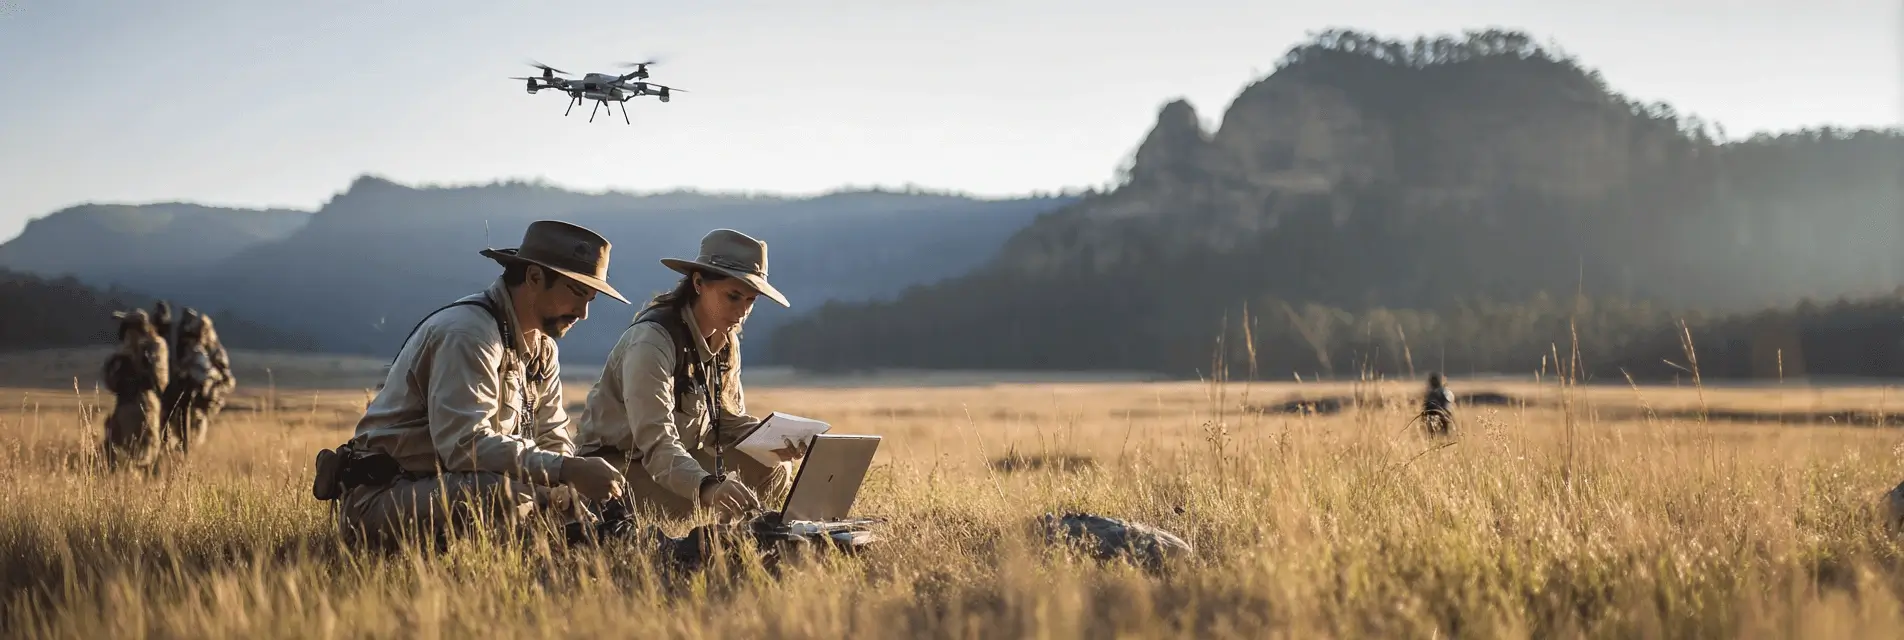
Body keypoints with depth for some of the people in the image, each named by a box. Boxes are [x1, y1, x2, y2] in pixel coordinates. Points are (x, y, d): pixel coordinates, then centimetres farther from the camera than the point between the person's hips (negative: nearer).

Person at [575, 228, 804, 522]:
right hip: (615, 462, -8)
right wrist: (707, 487, -54)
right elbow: (656, 442, -36)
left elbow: (730, 419, 9)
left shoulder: (726, 342, 2)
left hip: (681, 455, 8)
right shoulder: (652, 339, -26)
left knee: (775, 470, -6)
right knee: (684, 501, -35)